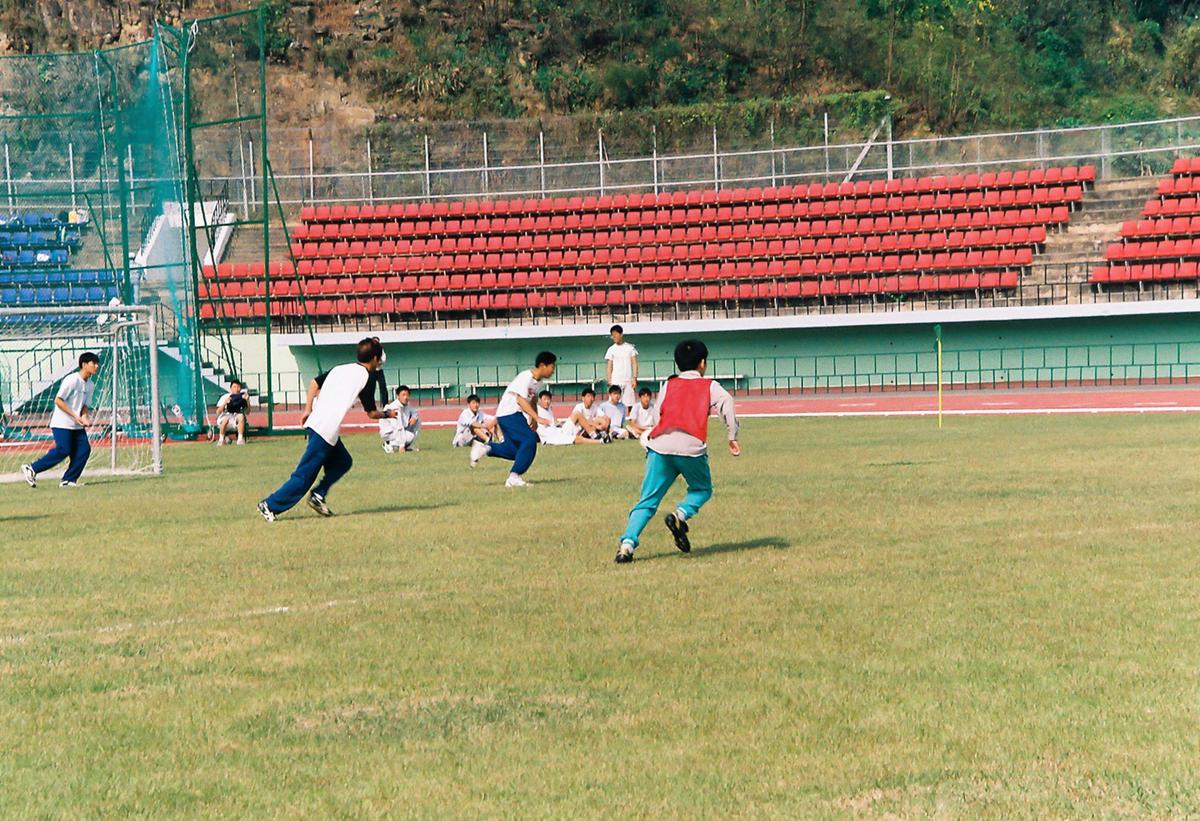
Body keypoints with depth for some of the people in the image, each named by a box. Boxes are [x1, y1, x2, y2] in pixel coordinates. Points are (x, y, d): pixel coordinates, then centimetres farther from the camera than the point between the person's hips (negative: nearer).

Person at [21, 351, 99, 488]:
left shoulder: (91, 385, 10)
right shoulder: (72, 380, -16)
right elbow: (58, 400, -18)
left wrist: (84, 417, -8)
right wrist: (75, 415, -20)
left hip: (77, 425, 8)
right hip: (62, 423, -8)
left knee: (84, 449, -6)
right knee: (63, 450, -16)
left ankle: (69, 480, 1)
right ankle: (31, 469, -4)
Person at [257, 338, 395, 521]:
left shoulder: (340, 369, 19)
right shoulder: (368, 377, -1)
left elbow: (315, 383, 16)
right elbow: (371, 413, 2)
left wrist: (308, 409, 16)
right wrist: (386, 414, 21)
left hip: (314, 422, 8)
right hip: (326, 430, -8)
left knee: (343, 462, 20)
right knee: (305, 475, -5)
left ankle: (318, 496, 10)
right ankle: (270, 505, -6)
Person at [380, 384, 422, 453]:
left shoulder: (407, 405, -2)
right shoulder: (395, 408, -27)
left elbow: (415, 412, 18)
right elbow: (399, 428, -30)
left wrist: (414, 417, -9)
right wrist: (401, 445, -33)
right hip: (389, 432, -9)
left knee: (418, 420, 2)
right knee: (411, 436, -24)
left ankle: (407, 446, 6)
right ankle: (389, 444, -7)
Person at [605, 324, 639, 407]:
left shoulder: (630, 347, 7)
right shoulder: (611, 349, 6)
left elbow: (634, 364, 5)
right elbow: (609, 367, 6)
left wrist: (634, 378, -7)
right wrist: (609, 382, -3)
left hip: (629, 381, 0)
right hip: (616, 381, 0)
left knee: (630, 405, -1)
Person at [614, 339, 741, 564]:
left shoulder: (668, 385, 24)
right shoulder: (710, 386, 16)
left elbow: (659, 413, 19)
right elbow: (727, 403, -2)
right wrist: (733, 437, 0)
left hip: (659, 444, 2)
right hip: (691, 446, -2)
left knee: (647, 501, 4)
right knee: (702, 489, 21)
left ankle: (627, 543, -13)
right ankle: (680, 515, -8)